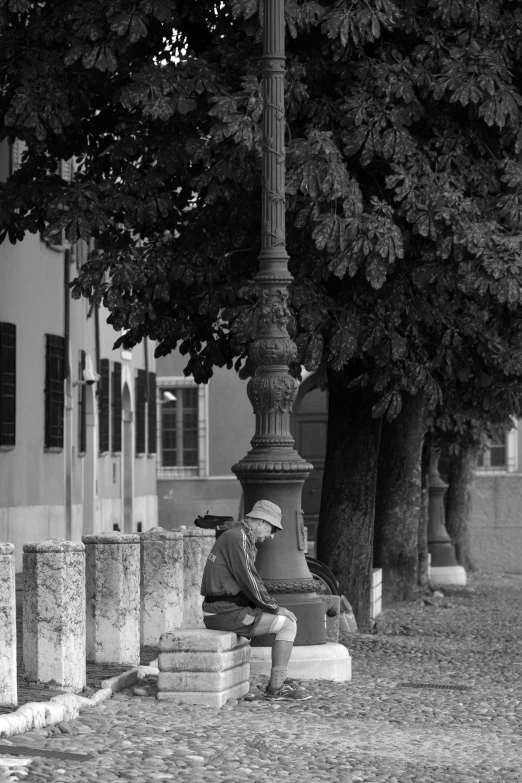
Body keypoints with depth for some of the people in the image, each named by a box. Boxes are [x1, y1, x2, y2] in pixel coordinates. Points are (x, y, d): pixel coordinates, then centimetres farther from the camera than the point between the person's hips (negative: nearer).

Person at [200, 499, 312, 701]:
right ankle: (276, 688, -7)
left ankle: (280, 682, 11)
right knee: (288, 625, -9)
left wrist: (273, 606, 10)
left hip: (223, 609, 10)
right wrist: (275, 608, -9)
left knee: (286, 620, 16)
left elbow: (249, 580, 22)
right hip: (226, 612, -10)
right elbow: (248, 580, -19)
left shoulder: (240, 537, 19)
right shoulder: (238, 537, -15)